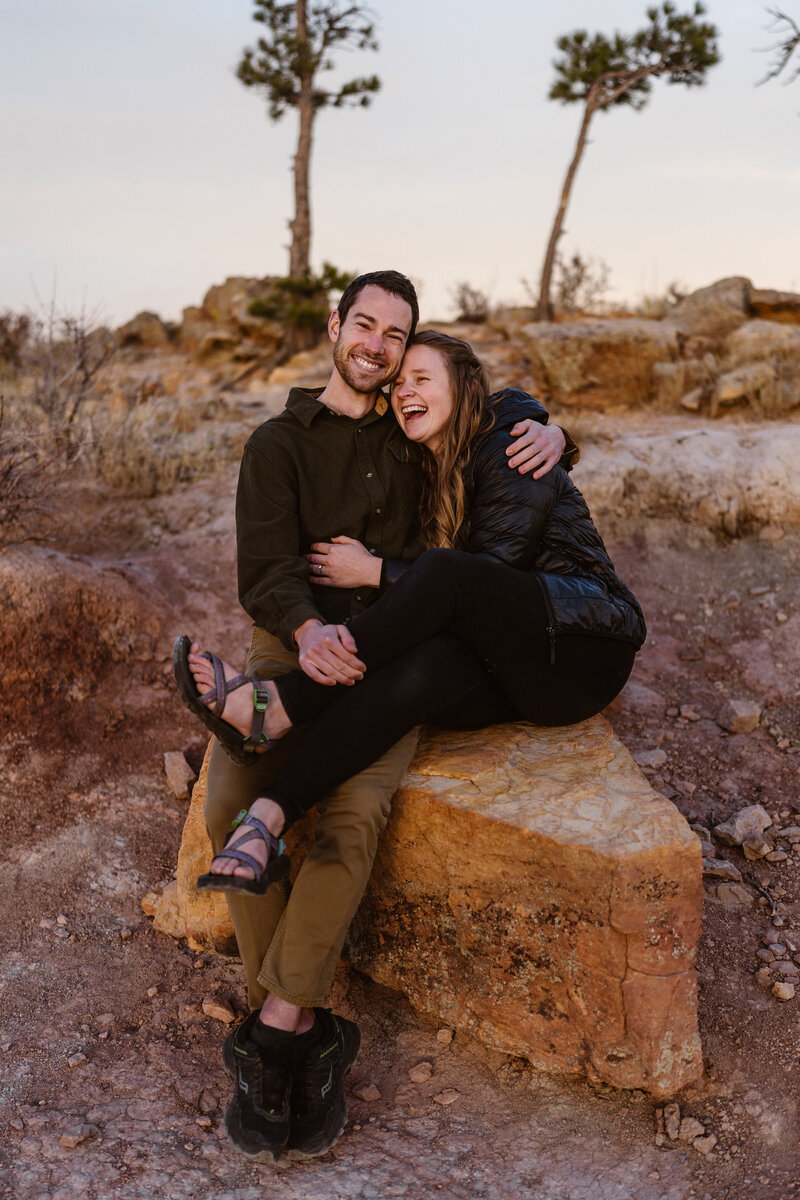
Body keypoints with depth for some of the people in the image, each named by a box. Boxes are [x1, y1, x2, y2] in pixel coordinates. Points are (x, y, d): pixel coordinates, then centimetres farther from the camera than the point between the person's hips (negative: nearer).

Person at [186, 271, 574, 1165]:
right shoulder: (278, 444, 9)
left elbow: (517, 418, 30)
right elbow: (263, 565, -6)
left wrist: (549, 433, 2)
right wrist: (310, 631, -30)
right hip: (289, 646, 0)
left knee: (353, 812, -30)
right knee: (231, 807, -27)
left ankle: (274, 1029, -19)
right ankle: (306, 1038, -16)